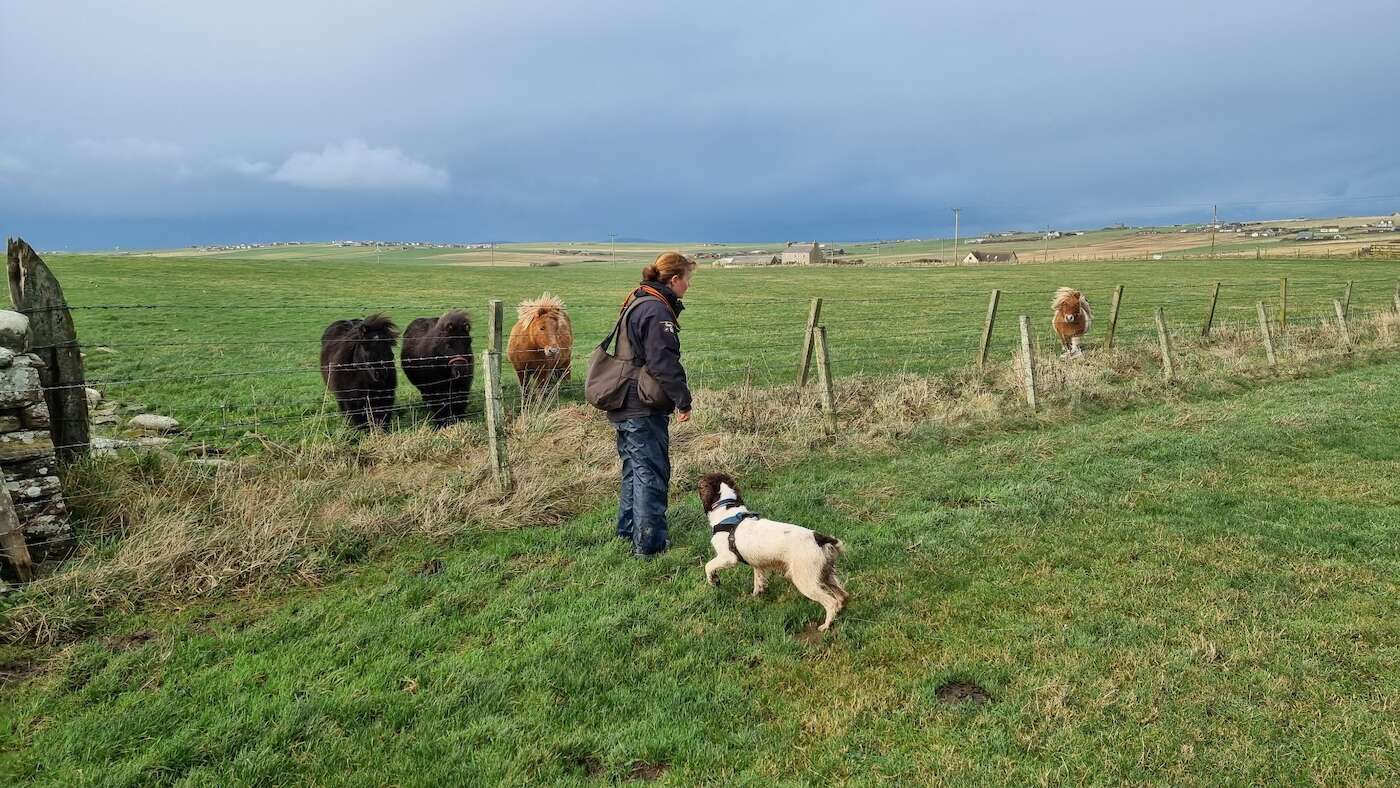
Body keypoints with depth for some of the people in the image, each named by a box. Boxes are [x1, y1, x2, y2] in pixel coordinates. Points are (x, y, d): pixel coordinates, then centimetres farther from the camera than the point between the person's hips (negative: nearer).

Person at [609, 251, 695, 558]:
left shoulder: (637, 303, 14)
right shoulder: (658, 311, -18)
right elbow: (663, 362, -23)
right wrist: (683, 398, -15)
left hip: (625, 406, 10)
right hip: (644, 409, -10)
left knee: (635, 469, 21)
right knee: (652, 474, -2)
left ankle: (628, 529, 34)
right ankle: (648, 544, 3)